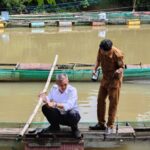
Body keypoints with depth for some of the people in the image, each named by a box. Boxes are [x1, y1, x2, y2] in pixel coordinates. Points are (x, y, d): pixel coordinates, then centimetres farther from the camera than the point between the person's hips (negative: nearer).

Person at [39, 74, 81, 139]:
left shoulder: (72, 90, -22)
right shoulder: (54, 88, -5)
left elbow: (69, 106, -36)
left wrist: (55, 104, -49)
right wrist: (45, 99, -29)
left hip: (71, 116, -4)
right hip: (59, 115, 4)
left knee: (72, 113, -39)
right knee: (45, 108, -16)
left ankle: (74, 129, -3)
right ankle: (54, 126, 8)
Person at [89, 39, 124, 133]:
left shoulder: (117, 54, -26)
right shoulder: (101, 50, -10)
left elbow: (122, 66, -14)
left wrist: (119, 70, -37)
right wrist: (95, 69, -9)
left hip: (115, 79, -6)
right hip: (105, 78, 6)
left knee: (113, 102, -2)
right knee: (100, 100, 10)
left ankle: (110, 126, 7)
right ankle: (101, 124, 23)